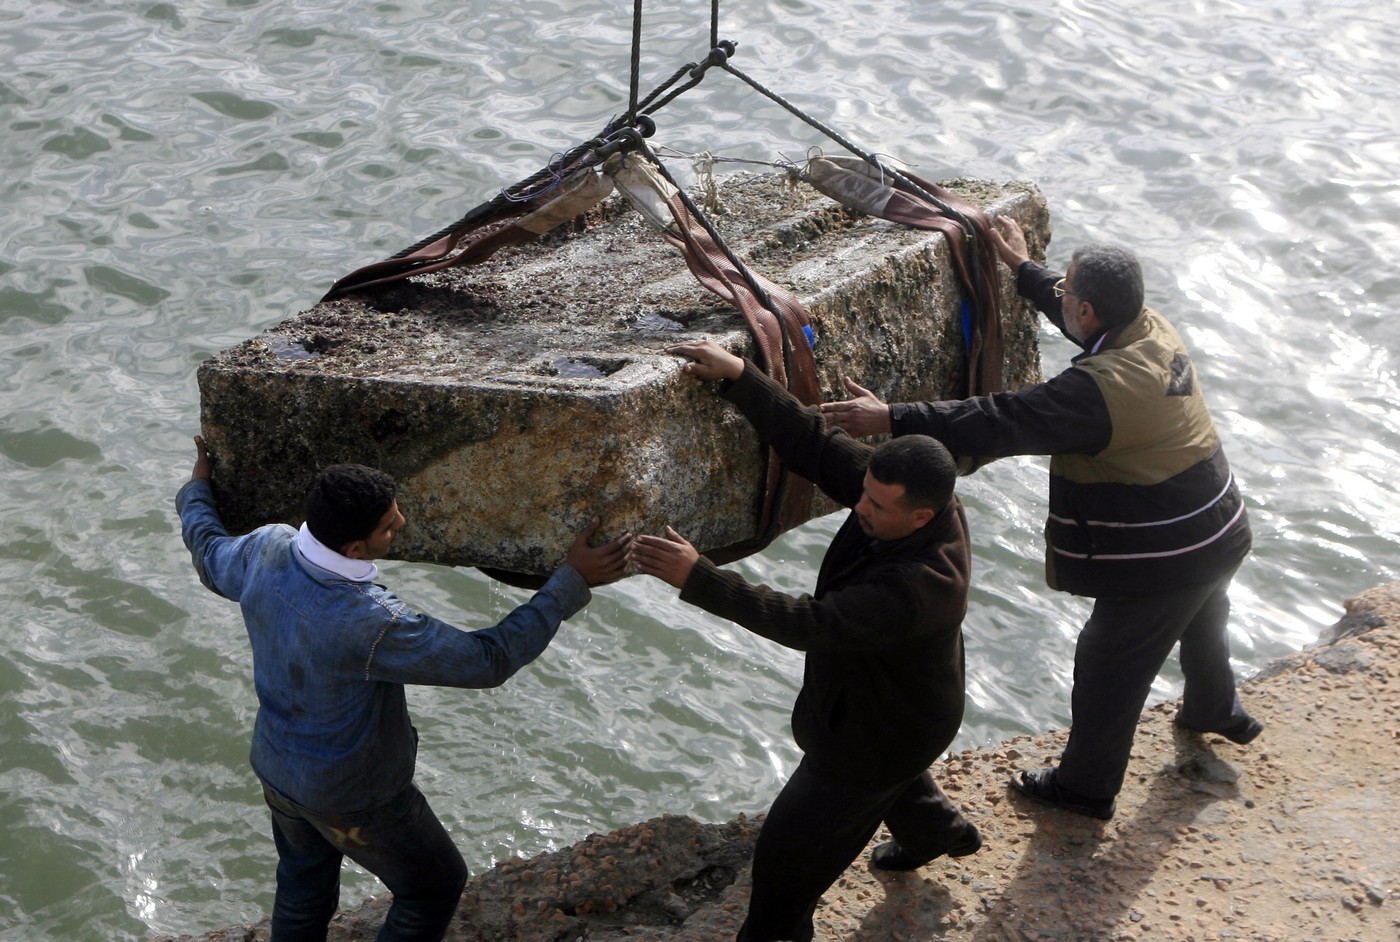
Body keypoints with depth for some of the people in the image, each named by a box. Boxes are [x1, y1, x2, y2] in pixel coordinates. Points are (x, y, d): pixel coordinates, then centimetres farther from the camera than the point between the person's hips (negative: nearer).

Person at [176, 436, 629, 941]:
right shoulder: (372, 626, -40)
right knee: (436, 885, 19)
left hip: (276, 770, 7)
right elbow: (489, 660, -32)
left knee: (303, 887, 29)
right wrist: (572, 580, -27)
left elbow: (210, 557, 6)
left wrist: (197, 489, 27)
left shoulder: (266, 550, -20)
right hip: (352, 797, -7)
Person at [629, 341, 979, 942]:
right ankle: (938, 832, 70)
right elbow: (811, 444, -22)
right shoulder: (900, 489, -23)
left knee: (788, 849, 6)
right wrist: (739, 378, -34)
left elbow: (810, 625, -48)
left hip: (882, 729, -9)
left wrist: (698, 579, -53)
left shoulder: (918, 585, -45)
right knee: (893, 778, 41)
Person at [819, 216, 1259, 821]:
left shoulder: (1099, 389, -33)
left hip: (1160, 562, -9)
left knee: (1109, 666, 11)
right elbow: (1081, 315, 15)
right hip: (1219, 535, 9)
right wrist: (1023, 268, 27)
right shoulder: (1155, 332, -6)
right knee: (1201, 621, 36)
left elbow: (1001, 424, -34)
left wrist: (892, 419, -33)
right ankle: (1216, 710, 63)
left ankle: (1086, 787, 29)